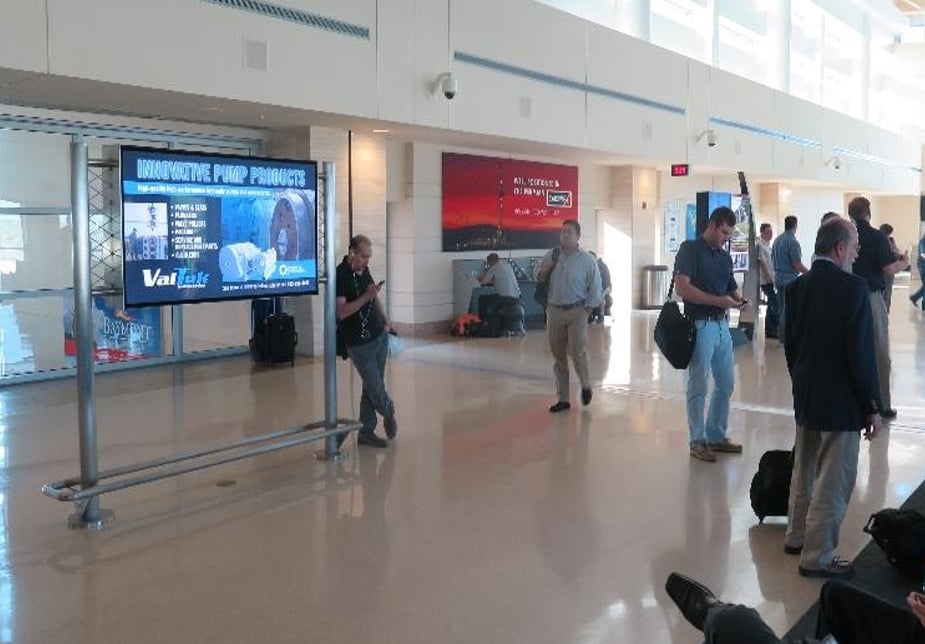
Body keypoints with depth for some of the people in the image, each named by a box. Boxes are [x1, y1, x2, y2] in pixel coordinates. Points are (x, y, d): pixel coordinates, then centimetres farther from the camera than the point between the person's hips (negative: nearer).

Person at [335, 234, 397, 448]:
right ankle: (389, 413, 27)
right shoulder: (340, 276, -15)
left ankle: (366, 431, 19)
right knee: (375, 387, -2)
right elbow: (342, 312, -22)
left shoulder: (364, 271, 8)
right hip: (359, 343, -7)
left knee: (372, 386, 10)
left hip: (380, 336, 7)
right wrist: (366, 296, -28)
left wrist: (385, 320, 13)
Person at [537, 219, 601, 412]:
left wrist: (588, 308, -6)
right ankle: (563, 398, 17)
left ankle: (585, 385, 21)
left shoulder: (587, 260, -3)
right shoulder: (550, 256, 7)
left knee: (578, 353, -9)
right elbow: (539, 281, 14)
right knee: (558, 357, 7)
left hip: (577, 311, -3)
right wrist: (544, 271, -6)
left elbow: (595, 288, -1)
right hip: (554, 311, 4)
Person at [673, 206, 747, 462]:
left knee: (726, 384, 12)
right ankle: (697, 441, 11)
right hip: (700, 325, -7)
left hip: (722, 325, 8)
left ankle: (716, 436, 25)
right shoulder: (690, 250, -8)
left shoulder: (725, 256, 15)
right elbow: (682, 288, -18)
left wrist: (738, 300, -3)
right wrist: (718, 301, -21)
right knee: (699, 386, 0)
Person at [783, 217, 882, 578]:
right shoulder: (853, 287, -18)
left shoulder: (797, 287, 2)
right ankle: (817, 557, 9)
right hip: (841, 401, -7)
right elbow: (861, 353, -18)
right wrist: (873, 406, -9)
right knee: (834, 481, 2)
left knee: (804, 472, 21)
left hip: (804, 397, 7)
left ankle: (797, 537, 35)